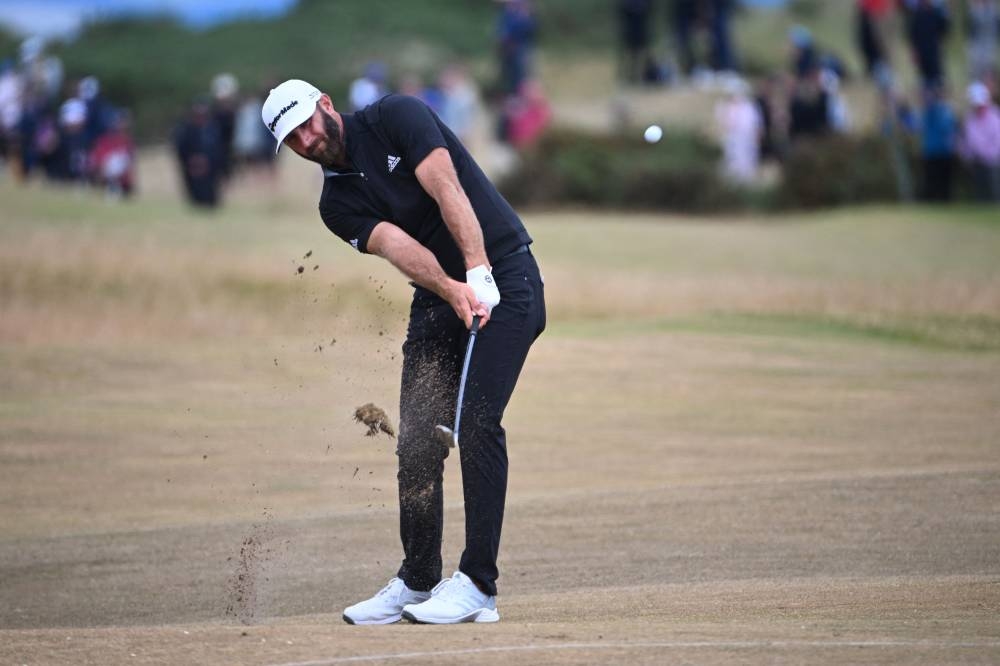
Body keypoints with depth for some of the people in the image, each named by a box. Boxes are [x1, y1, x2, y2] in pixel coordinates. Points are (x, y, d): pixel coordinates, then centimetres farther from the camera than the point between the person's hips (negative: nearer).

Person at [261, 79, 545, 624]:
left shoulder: (396, 117, -8)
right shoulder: (337, 205, 5)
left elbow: (448, 193, -20)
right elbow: (398, 246, -13)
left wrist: (480, 274, -32)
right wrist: (452, 291, -31)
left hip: (503, 278, -6)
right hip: (438, 296, 6)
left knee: (477, 422, -17)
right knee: (417, 437, 2)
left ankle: (477, 585, -17)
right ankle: (416, 582, 16)